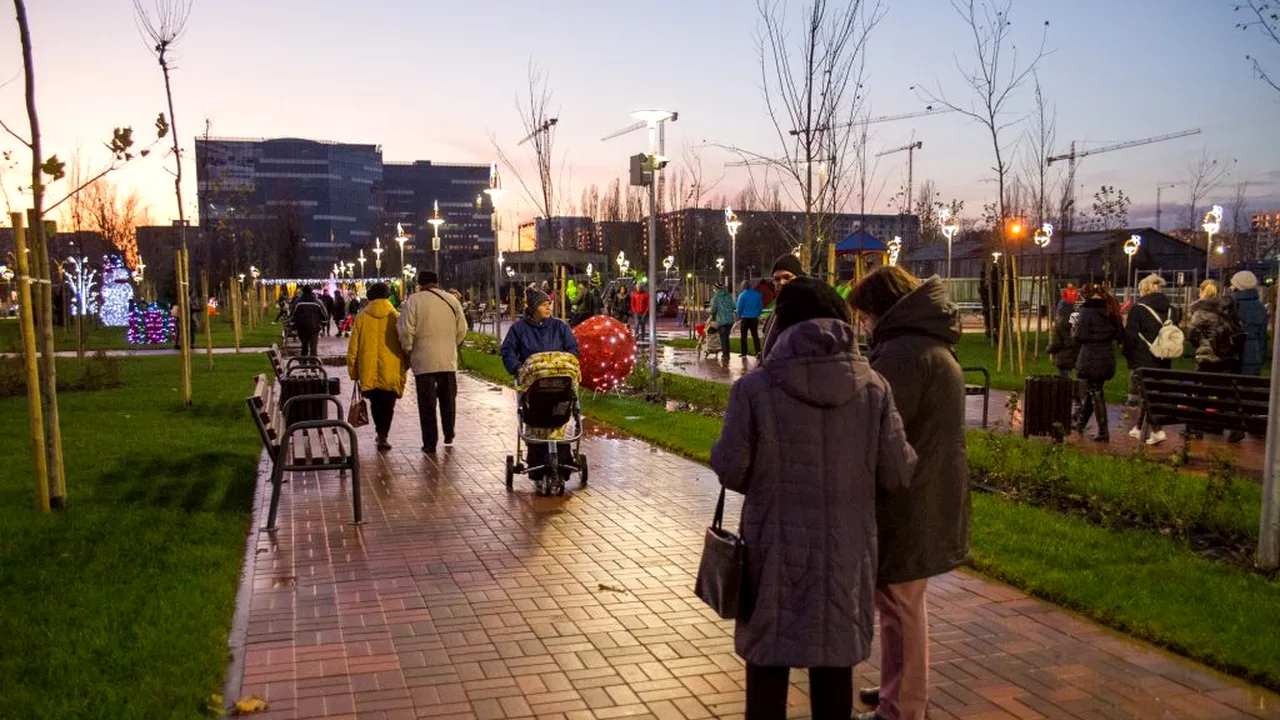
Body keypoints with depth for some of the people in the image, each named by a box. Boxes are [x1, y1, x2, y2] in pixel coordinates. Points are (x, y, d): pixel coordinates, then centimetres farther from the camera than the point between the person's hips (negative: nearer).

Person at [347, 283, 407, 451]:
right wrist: (404, 367, 12)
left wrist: (353, 371, 12)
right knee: (387, 404, 4)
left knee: (375, 403, 17)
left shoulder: (362, 317, 1)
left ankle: (381, 433, 25)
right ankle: (382, 436, -6)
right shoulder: (396, 317, -2)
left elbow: (353, 346, 3)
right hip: (391, 370, -1)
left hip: (368, 370, 1)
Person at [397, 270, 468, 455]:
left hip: (423, 360, -3)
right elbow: (462, 329, 6)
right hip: (448, 359, 3)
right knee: (448, 398, 19)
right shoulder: (451, 299, 3)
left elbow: (405, 330, -11)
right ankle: (449, 434, 28)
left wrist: (408, 350, 4)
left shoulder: (413, 301, -7)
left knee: (427, 402, 3)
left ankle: (430, 443, 4)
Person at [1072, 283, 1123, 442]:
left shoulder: (1087, 310, -12)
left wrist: (1076, 326, 0)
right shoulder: (1111, 310, 8)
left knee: (1095, 394, 0)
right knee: (1093, 391, 19)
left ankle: (1103, 433, 1)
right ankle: (1079, 424, 33)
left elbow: (1080, 336, -18)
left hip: (1091, 359, -7)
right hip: (1108, 358, 7)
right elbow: (1119, 333, 10)